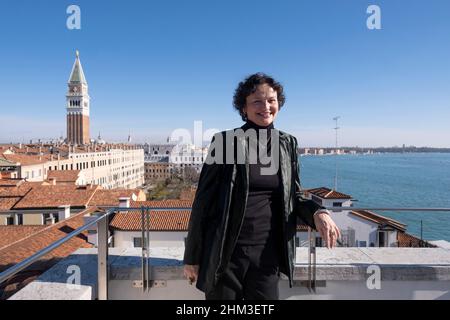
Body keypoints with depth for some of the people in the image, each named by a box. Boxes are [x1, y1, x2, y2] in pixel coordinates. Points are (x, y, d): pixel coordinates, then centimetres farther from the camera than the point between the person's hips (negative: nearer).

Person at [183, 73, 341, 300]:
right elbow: (203, 200, -5)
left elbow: (294, 196, 12)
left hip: (267, 253, 3)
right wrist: (192, 257, -2)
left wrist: (317, 212, -10)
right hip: (225, 253, -3)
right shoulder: (225, 141, -7)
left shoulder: (287, 144, 5)